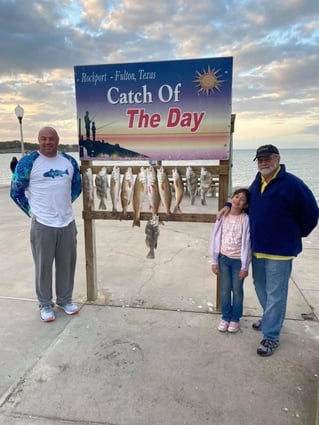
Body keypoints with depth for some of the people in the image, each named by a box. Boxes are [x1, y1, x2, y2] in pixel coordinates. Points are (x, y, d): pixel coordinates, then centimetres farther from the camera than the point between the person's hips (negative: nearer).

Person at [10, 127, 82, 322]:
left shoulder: (70, 161, 5)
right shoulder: (28, 162, -6)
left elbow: (77, 186, 18)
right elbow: (16, 192, 0)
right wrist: (32, 211, -1)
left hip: (67, 222, 4)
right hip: (42, 224, -3)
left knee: (67, 264, 12)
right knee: (43, 266, 7)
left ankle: (65, 299, 30)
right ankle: (45, 304, 24)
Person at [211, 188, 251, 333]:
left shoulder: (245, 219, -11)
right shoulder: (223, 217, -3)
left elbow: (246, 243, -10)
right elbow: (216, 239, 0)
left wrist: (245, 266, -9)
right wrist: (214, 261, 0)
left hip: (238, 260, -2)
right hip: (224, 258, 2)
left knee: (237, 290, 11)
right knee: (225, 290, 13)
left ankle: (235, 319, 29)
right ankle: (225, 317, 29)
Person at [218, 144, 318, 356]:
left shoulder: (291, 184, -17)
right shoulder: (257, 182, 6)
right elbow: (247, 199, 26)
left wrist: (296, 235, -1)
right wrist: (229, 205, 9)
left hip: (280, 250, -7)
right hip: (257, 248, 7)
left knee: (275, 294, 2)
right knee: (261, 288, 21)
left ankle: (271, 336, 16)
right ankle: (270, 319, 42)